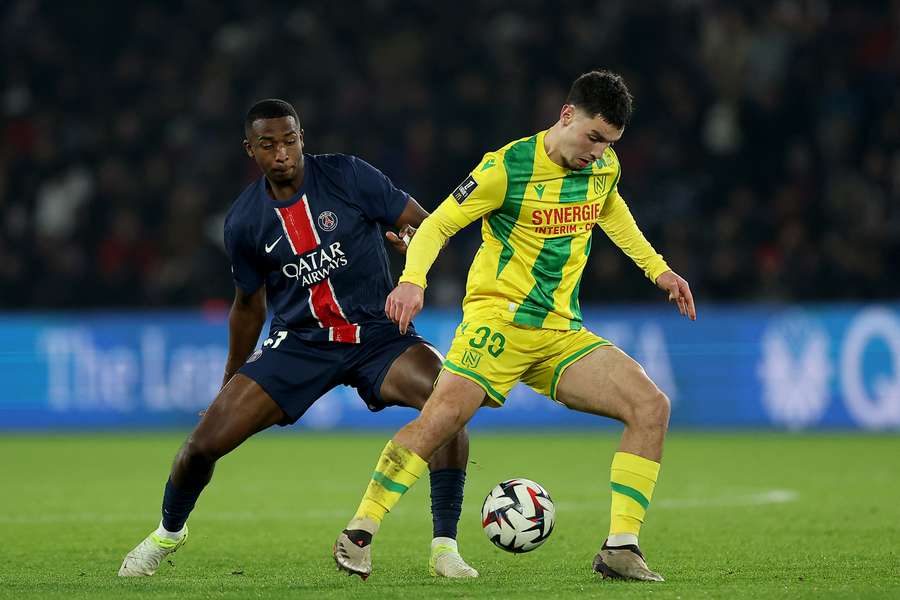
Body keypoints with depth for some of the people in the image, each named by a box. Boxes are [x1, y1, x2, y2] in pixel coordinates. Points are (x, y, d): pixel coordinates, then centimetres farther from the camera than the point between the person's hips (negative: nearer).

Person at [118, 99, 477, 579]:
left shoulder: (347, 176, -10)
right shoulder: (244, 222, -3)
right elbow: (249, 306, 12)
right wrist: (228, 389, 18)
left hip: (375, 336, -2)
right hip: (299, 340, 2)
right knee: (205, 441, -10)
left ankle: (444, 547, -21)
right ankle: (168, 532, 25)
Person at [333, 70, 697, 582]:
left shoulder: (605, 167, 7)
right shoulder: (507, 167, -11)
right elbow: (437, 225, -6)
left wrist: (657, 269, 27)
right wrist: (412, 280, -24)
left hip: (563, 335, 6)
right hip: (499, 318, -6)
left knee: (652, 406, -11)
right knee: (444, 415, -27)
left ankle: (620, 550, -9)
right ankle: (359, 534, -14)